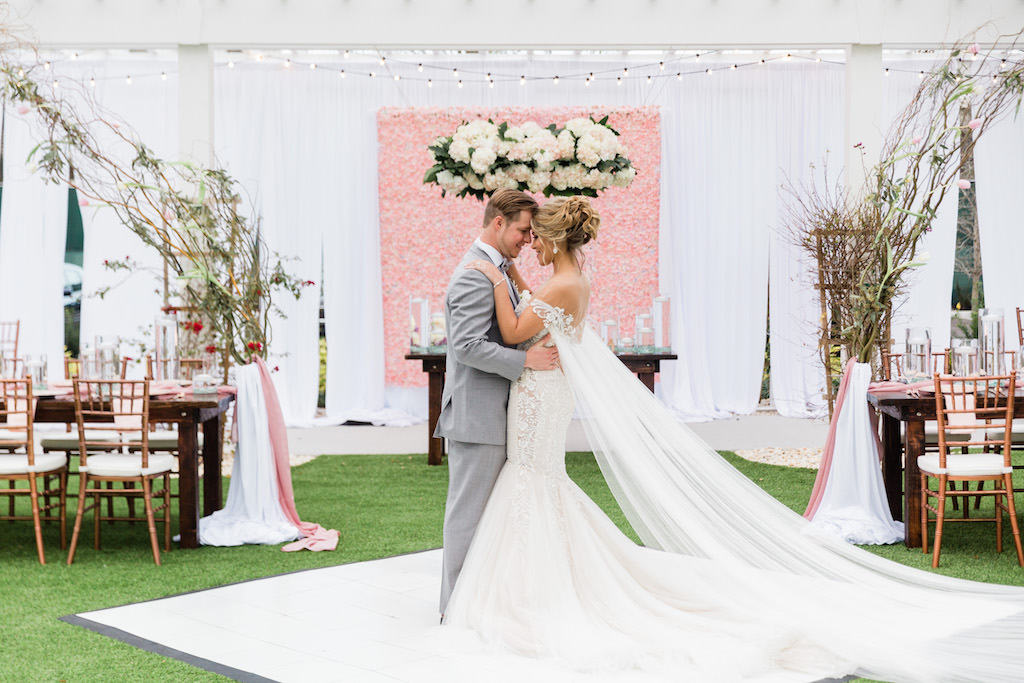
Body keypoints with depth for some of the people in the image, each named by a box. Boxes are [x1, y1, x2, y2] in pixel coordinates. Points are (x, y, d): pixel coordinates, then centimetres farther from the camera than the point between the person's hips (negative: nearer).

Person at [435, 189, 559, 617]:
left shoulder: (495, 269, 15)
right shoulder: (475, 275, -18)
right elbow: (467, 347, -25)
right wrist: (527, 360, -22)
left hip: (492, 412, 11)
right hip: (477, 415, -11)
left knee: (484, 508, 16)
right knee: (469, 510, -2)